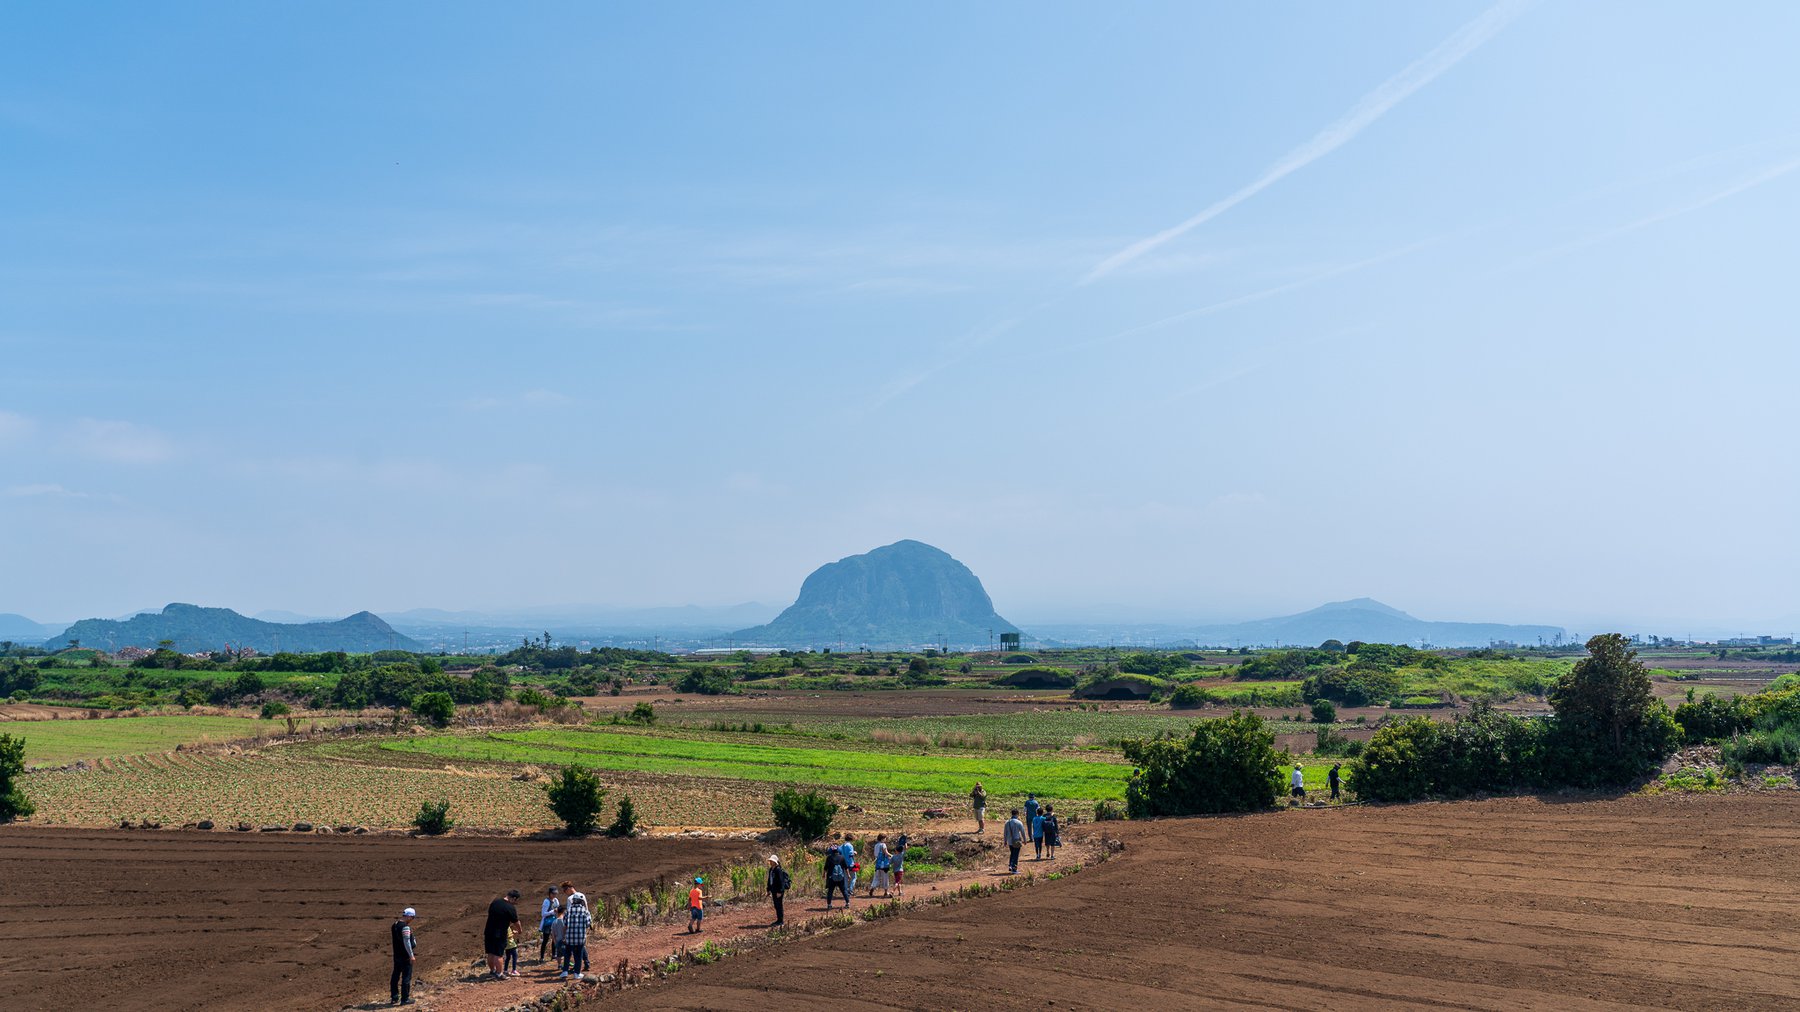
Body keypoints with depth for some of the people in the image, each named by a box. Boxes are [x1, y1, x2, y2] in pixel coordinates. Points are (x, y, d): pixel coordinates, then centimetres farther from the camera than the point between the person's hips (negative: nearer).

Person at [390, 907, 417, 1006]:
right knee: (406, 977, -1)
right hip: (405, 956, -9)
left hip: (397, 955, 9)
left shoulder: (394, 925, 10)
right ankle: (405, 999, 2)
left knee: (396, 976, 15)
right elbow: (406, 942, -22)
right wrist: (411, 955, -19)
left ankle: (394, 997, 22)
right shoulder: (405, 927, -19)